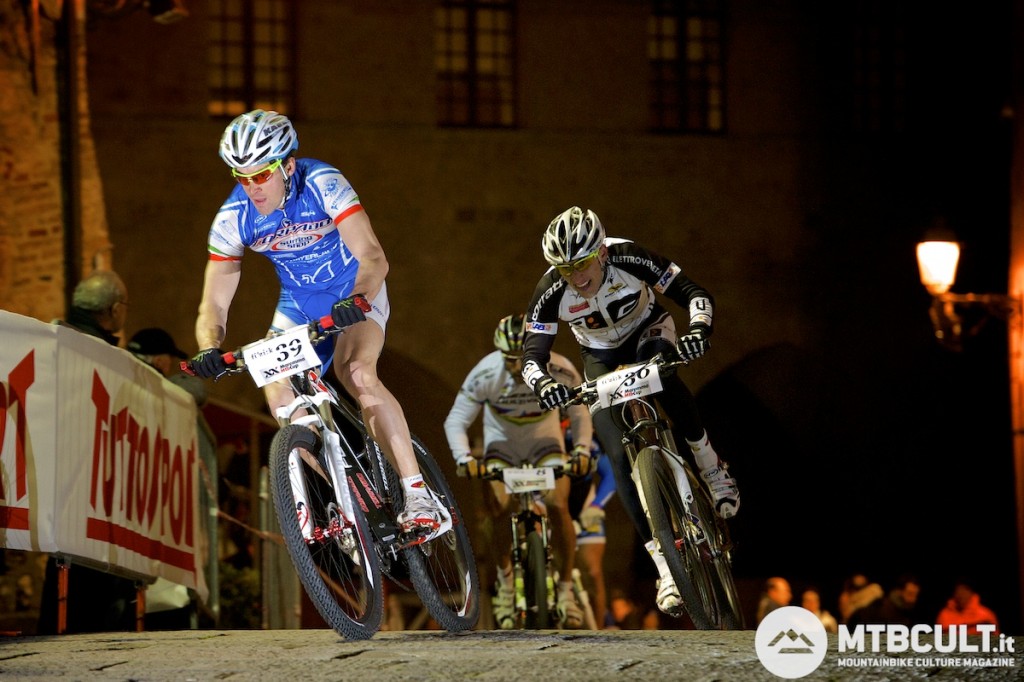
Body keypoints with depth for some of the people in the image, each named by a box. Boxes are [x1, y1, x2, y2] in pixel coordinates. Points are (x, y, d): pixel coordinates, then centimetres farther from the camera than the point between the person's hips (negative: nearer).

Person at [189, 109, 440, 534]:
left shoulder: (322, 185, -28)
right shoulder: (233, 219, -17)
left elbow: (373, 258, -36)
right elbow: (214, 304, -16)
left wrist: (357, 301, -57)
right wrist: (209, 350, -37)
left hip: (355, 295, -4)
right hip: (299, 304, 4)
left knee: (356, 373, -31)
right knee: (276, 382, -21)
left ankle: (418, 497, -33)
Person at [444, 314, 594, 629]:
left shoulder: (559, 370, -27)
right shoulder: (485, 374, -28)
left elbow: (580, 415, -11)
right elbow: (456, 421, -19)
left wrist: (582, 450, -27)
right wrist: (464, 458, -35)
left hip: (545, 440, 0)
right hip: (502, 442, 0)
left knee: (558, 505, -21)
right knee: (500, 510, -21)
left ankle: (566, 588, -9)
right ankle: (505, 579, 3)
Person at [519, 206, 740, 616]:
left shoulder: (630, 259, -32)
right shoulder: (551, 293, -28)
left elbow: (695, 294, -29)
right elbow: (531, 356, -29)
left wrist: (698, 331, -50)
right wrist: (542, 382, -52)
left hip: (647, 329, -1)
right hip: (601, 356, 1)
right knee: (620, 456, -16)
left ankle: (709, 464, -17)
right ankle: (665, 567, -14)